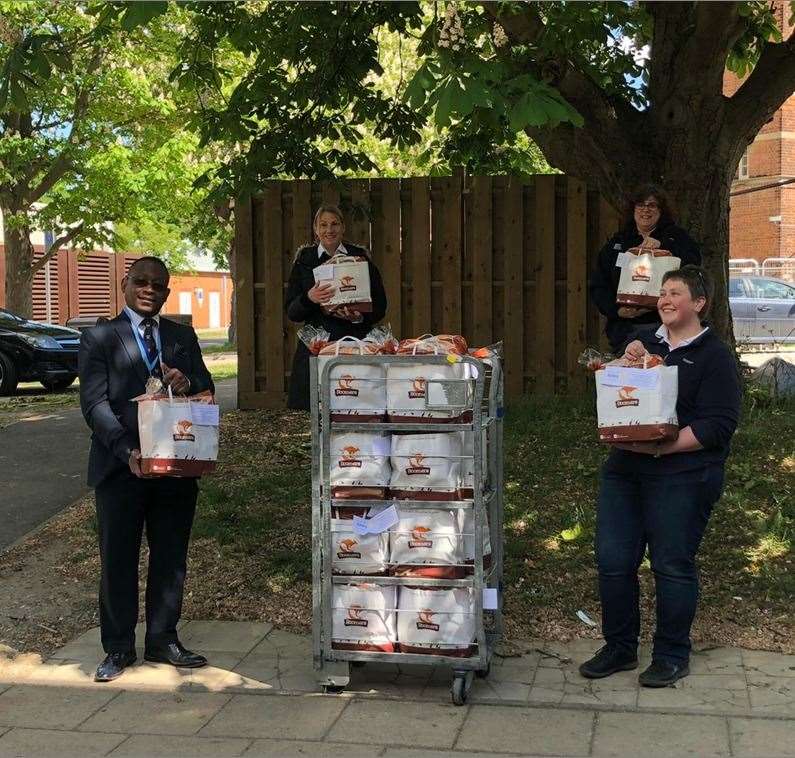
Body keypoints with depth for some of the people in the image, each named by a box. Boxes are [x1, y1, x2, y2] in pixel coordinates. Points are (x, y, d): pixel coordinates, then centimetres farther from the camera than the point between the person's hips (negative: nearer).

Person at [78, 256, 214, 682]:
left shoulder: (183, 337, 13)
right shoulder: (99, 338, 1)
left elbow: (207, 391, 10)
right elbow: (94, 403, -8)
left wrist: (187, 383, -14)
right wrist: (128, 450, -22)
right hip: (120, 467, -3)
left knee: (171, 557, 10)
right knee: (117, 560, 5)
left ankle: (163, 640, 24)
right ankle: (118, 648, 17)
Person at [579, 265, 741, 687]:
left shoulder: (714, 356, -5)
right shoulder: (644, 341, 14)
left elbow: (719, 426, -12)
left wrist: (663, 446, -21)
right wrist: (626, 364, -3)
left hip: (682, 475, -6)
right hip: (624, 470, 6)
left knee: (672, 565, 1)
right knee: (613, 561, 6)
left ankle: (672, 656, 18)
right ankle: (619, 648, 22)